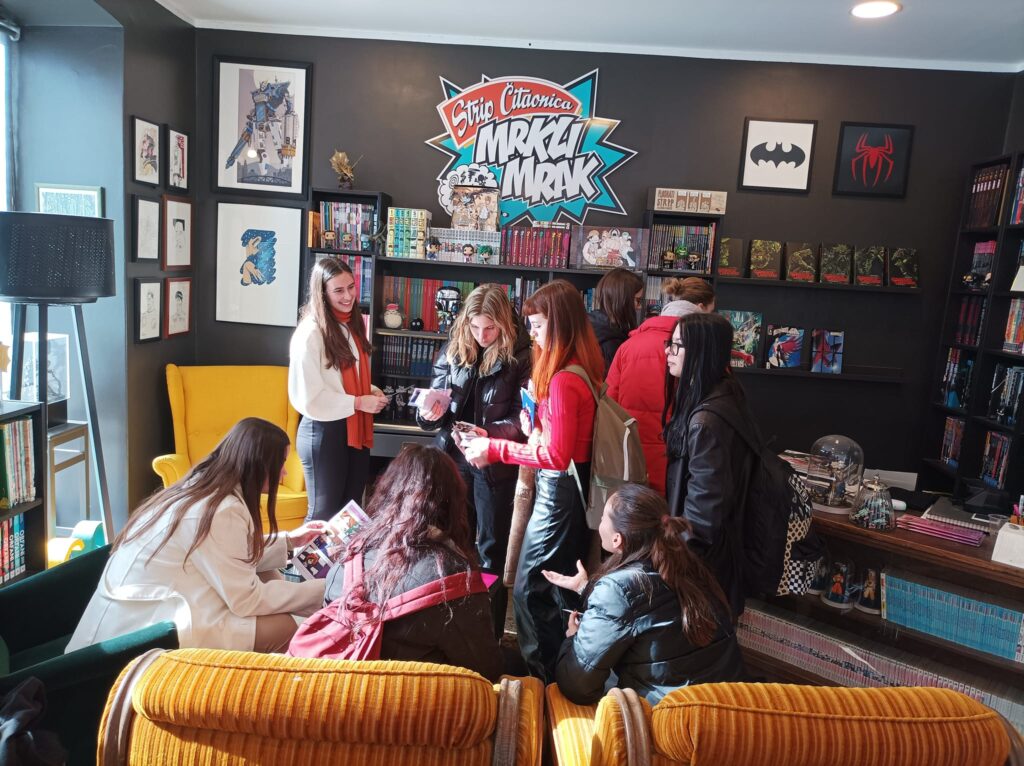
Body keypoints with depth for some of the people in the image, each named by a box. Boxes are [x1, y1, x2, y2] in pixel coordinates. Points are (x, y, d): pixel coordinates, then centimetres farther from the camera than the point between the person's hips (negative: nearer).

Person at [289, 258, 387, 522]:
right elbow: (308, 398, -20)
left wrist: (371, 391, 1)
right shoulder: (310, 333, -18)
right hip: (323, 433, -8)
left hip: (355, 429, 8)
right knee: (324, 513, 7)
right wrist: (358, 403, -18)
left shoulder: (354, 324, 6)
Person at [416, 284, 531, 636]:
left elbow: (523, 417, -13)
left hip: (495, 465, -4)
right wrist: (430, 413, -17)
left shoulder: (520, 356, -11)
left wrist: (489, 434, -28)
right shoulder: (453, 350, 1)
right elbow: (435, 402, 5)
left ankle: (491, 634, 25)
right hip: (453, 460, 5)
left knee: (491, 551, 10)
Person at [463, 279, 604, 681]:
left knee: (530, 589, 3)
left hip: (558, 492, -10)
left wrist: (495, 448, -18)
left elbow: (556, 456, -23)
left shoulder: (563, 380, -23)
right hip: (569, 487, 10)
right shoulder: (582, 369, 7)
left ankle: (542, 674, 17)